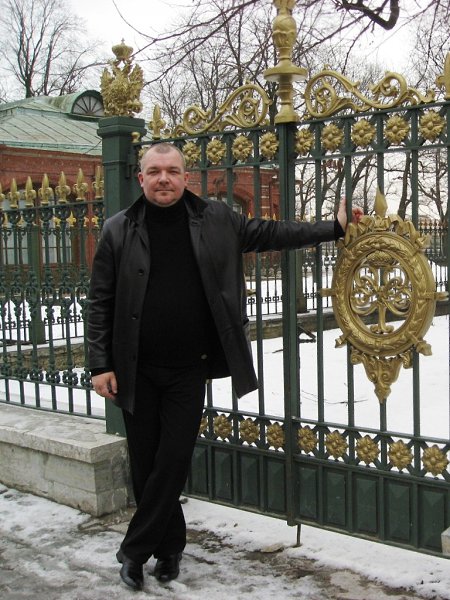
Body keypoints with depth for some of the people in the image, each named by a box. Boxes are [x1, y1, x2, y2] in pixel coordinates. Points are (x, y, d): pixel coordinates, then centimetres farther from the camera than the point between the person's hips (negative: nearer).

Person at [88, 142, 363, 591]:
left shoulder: (215, 220, 3)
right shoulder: (119, 230, 0)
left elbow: (269, 233, 11)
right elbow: (100, 302, 0)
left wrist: (333, 228, 9)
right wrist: (101, 364, -5)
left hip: (189, 370, 0)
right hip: (137, 372, 0)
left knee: (173, 463, -2)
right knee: (145, 465, 8)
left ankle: (134, 550, 16)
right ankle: (169, 546, 29)